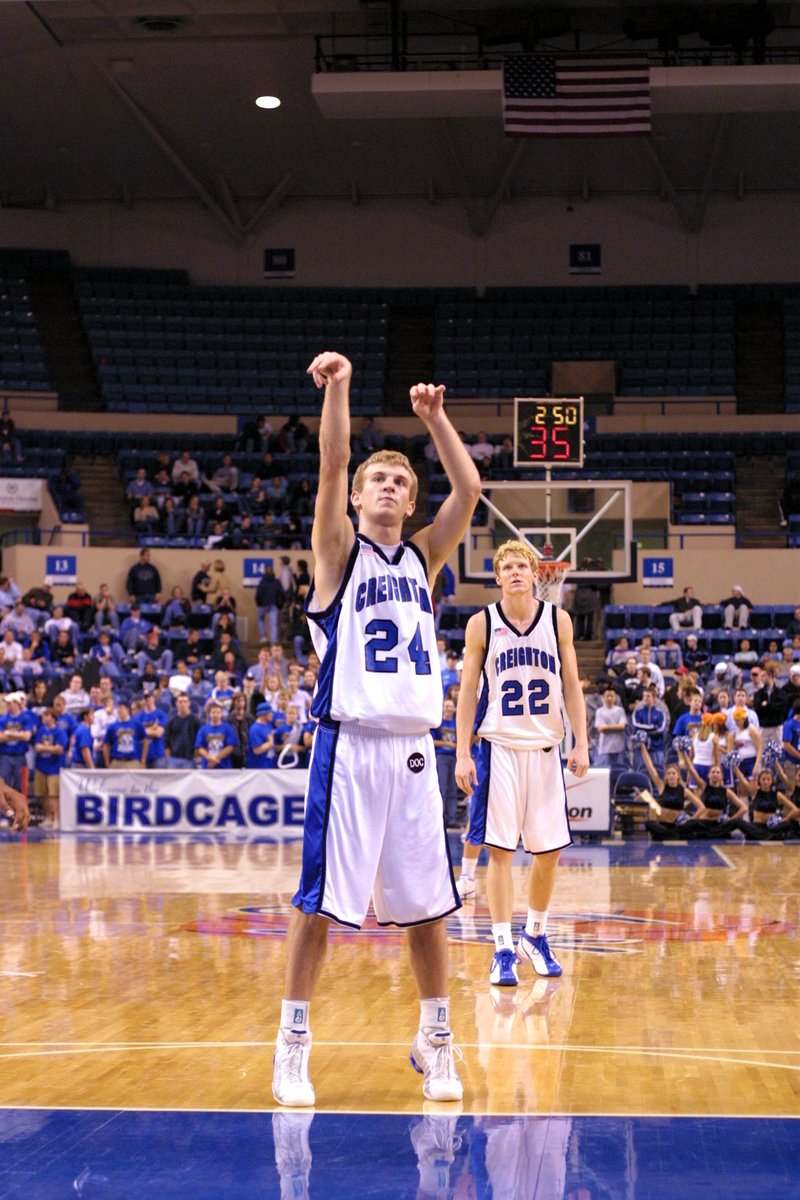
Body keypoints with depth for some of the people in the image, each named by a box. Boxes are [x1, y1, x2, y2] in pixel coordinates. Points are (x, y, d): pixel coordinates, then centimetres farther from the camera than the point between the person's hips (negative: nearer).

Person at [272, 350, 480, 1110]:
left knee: (426, 902, 8)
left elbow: (469, 489, 4)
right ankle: (293, 1045, 6)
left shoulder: (422, 557, 15)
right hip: (350, 745, -4)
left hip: (412, 747, 4)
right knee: (319, 899, -2)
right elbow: (330, 467, -11)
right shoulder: (338, 550, 4)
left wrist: (434, 417, 0)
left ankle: (435, 1041, 20)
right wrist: (337, 390, -23)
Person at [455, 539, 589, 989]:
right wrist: (462, 754, -4)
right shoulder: (482, 624, -1)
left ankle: (536, 935, 25)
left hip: (546, 747, 2)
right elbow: (468, 690, 1)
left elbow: (572, 686, 6)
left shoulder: (558, 620, 4)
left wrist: (582, 743, -2)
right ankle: (504, 949, -1)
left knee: (549, 850, 6)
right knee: (500, 849, -5)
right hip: (500, 746, -2)